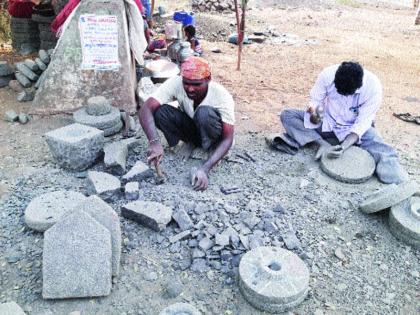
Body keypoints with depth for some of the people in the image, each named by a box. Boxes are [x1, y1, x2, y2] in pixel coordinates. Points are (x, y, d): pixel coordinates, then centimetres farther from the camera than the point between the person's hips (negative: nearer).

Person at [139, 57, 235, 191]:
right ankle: (190, 142, -3)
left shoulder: (222, 96, -31)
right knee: (159, 111, -27)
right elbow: (145, 109, -34)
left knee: (205, 113, -38)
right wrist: (154, 142, -51)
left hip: (210, 132, -3)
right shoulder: (175, 83, -27)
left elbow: (227, 139, -31)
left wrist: (205, 168, -44)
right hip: (189, 128, 3)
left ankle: (212, 148, -9)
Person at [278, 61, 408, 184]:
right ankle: (323, 144, -27)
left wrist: (343, 147, -37)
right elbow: (315, 101, -11)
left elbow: (362, 123, -22)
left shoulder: (373, 86, -25)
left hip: (355, 128, -2)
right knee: (287, 116, -21)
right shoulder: (328, 74, -22)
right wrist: (314, 115, -37)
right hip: (327, 122, 3)